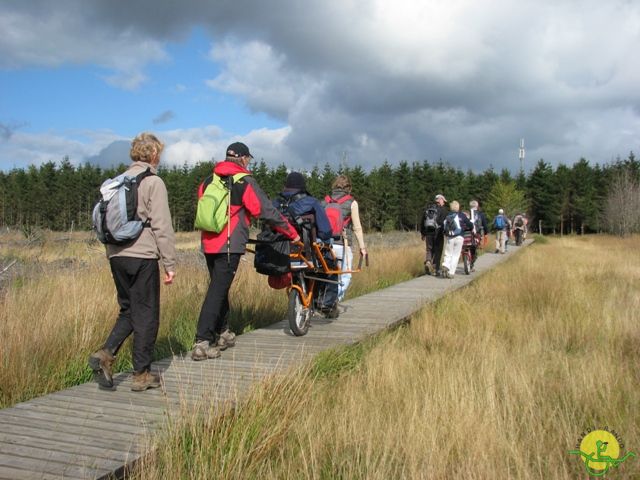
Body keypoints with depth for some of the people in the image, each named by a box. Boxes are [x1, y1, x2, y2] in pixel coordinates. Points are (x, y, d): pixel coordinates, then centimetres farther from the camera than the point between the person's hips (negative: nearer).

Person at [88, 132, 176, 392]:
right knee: (146, 314, 3)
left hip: (117, 256, 7)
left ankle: (106, 354, 1)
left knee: (129, 309, 19)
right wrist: (170, 263, -7)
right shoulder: (153, 182, -7)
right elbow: (162, 227, -11)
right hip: (142, 256, -6)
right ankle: (142, 374, 9)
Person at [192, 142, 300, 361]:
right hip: (229, 245, -7)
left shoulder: (208, 181, 14)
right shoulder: (245, 182, -5)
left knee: (219, 288, 19)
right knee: (217, 292, -7)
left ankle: (222, 333, 29)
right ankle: (202, 343, -8)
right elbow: (267, 211, -5)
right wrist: (292, 233, 5)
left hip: (208, 242, 7)